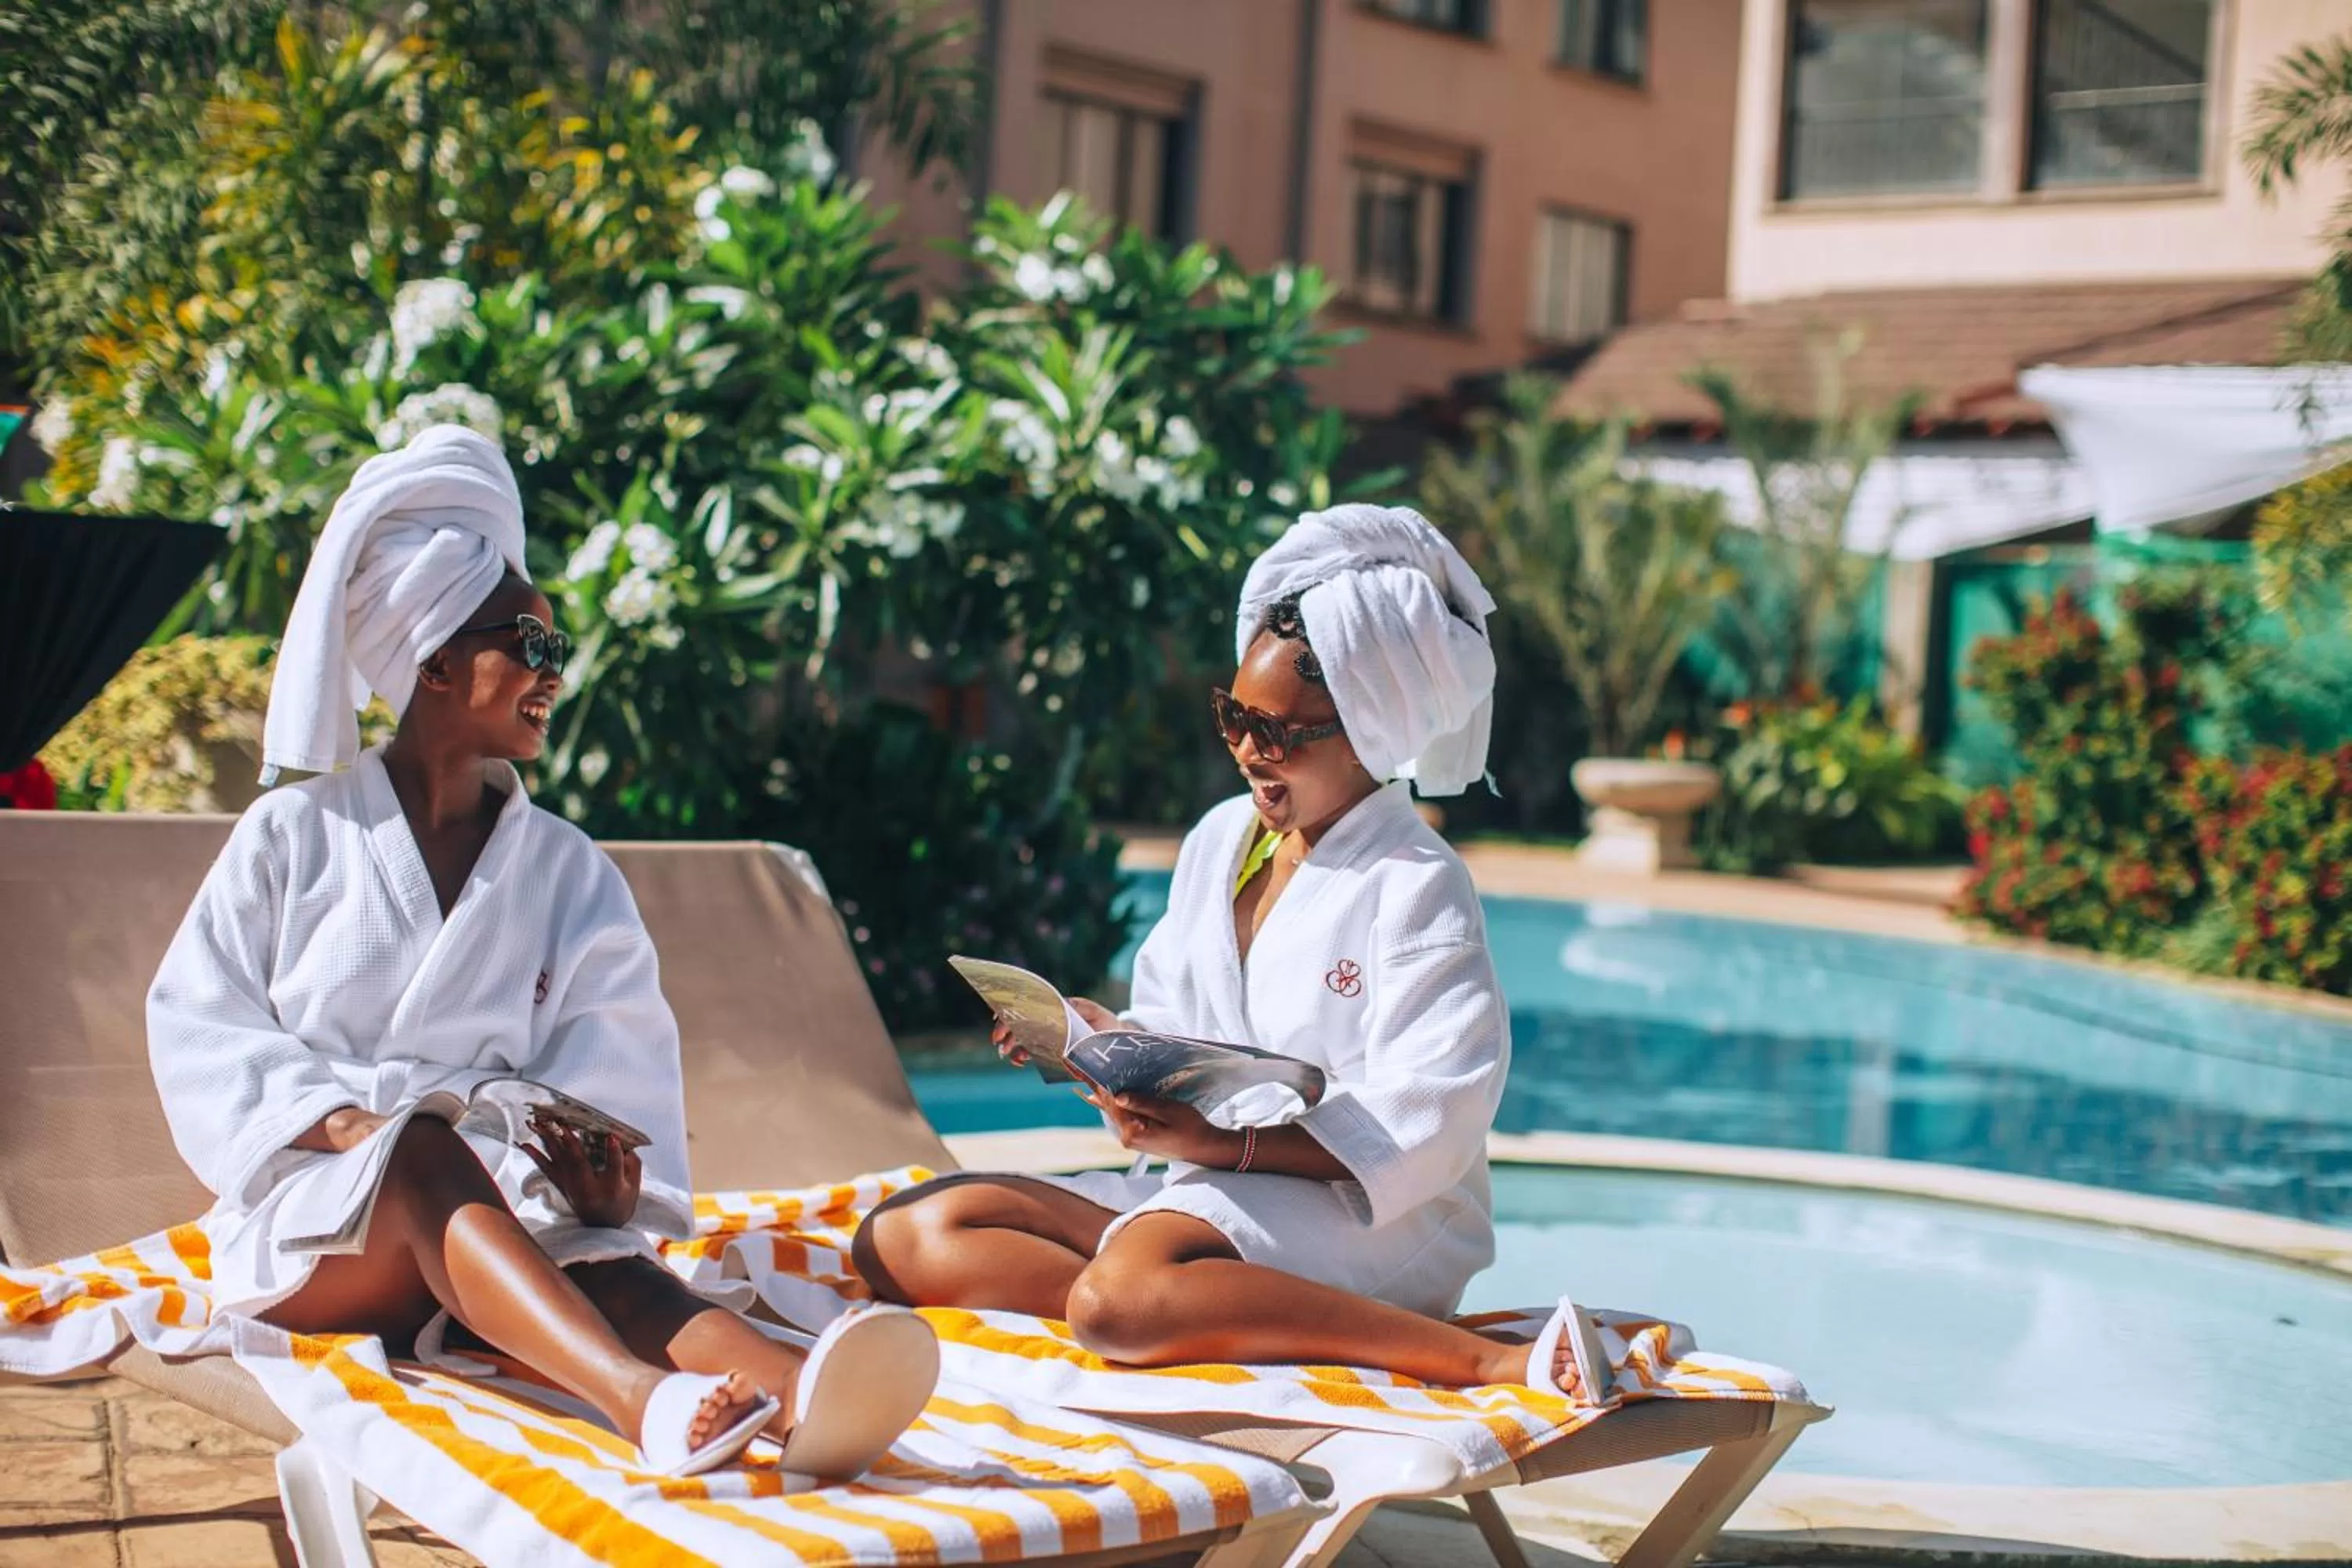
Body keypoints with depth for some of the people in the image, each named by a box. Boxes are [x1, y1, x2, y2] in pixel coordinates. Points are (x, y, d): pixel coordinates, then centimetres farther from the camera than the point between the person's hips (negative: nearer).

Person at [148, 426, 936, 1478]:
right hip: (312, 1214, -2)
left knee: (597, 1256, -35)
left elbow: (615, 1072, 4)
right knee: (425, 1155, -39)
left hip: (496, 1213, 2)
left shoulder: (569, 872, 16)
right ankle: (642, 1398, -67)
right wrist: (339, 1122, -16)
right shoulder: (298, 834, 10)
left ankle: (793, 1392, -70)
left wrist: (611, 1181, -20)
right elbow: (196, 1024, 3)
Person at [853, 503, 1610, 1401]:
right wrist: (1105, 1045, -3)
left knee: (1122, 1299, -40)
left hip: (1358, 1218, -8)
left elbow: (1423, 1128, -16)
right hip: (1201, 1192, 8)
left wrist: (1226, 1143, -24)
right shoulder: (1219, 839, 16)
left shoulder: (1416, 886, -8)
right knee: (905, 1240, -11)